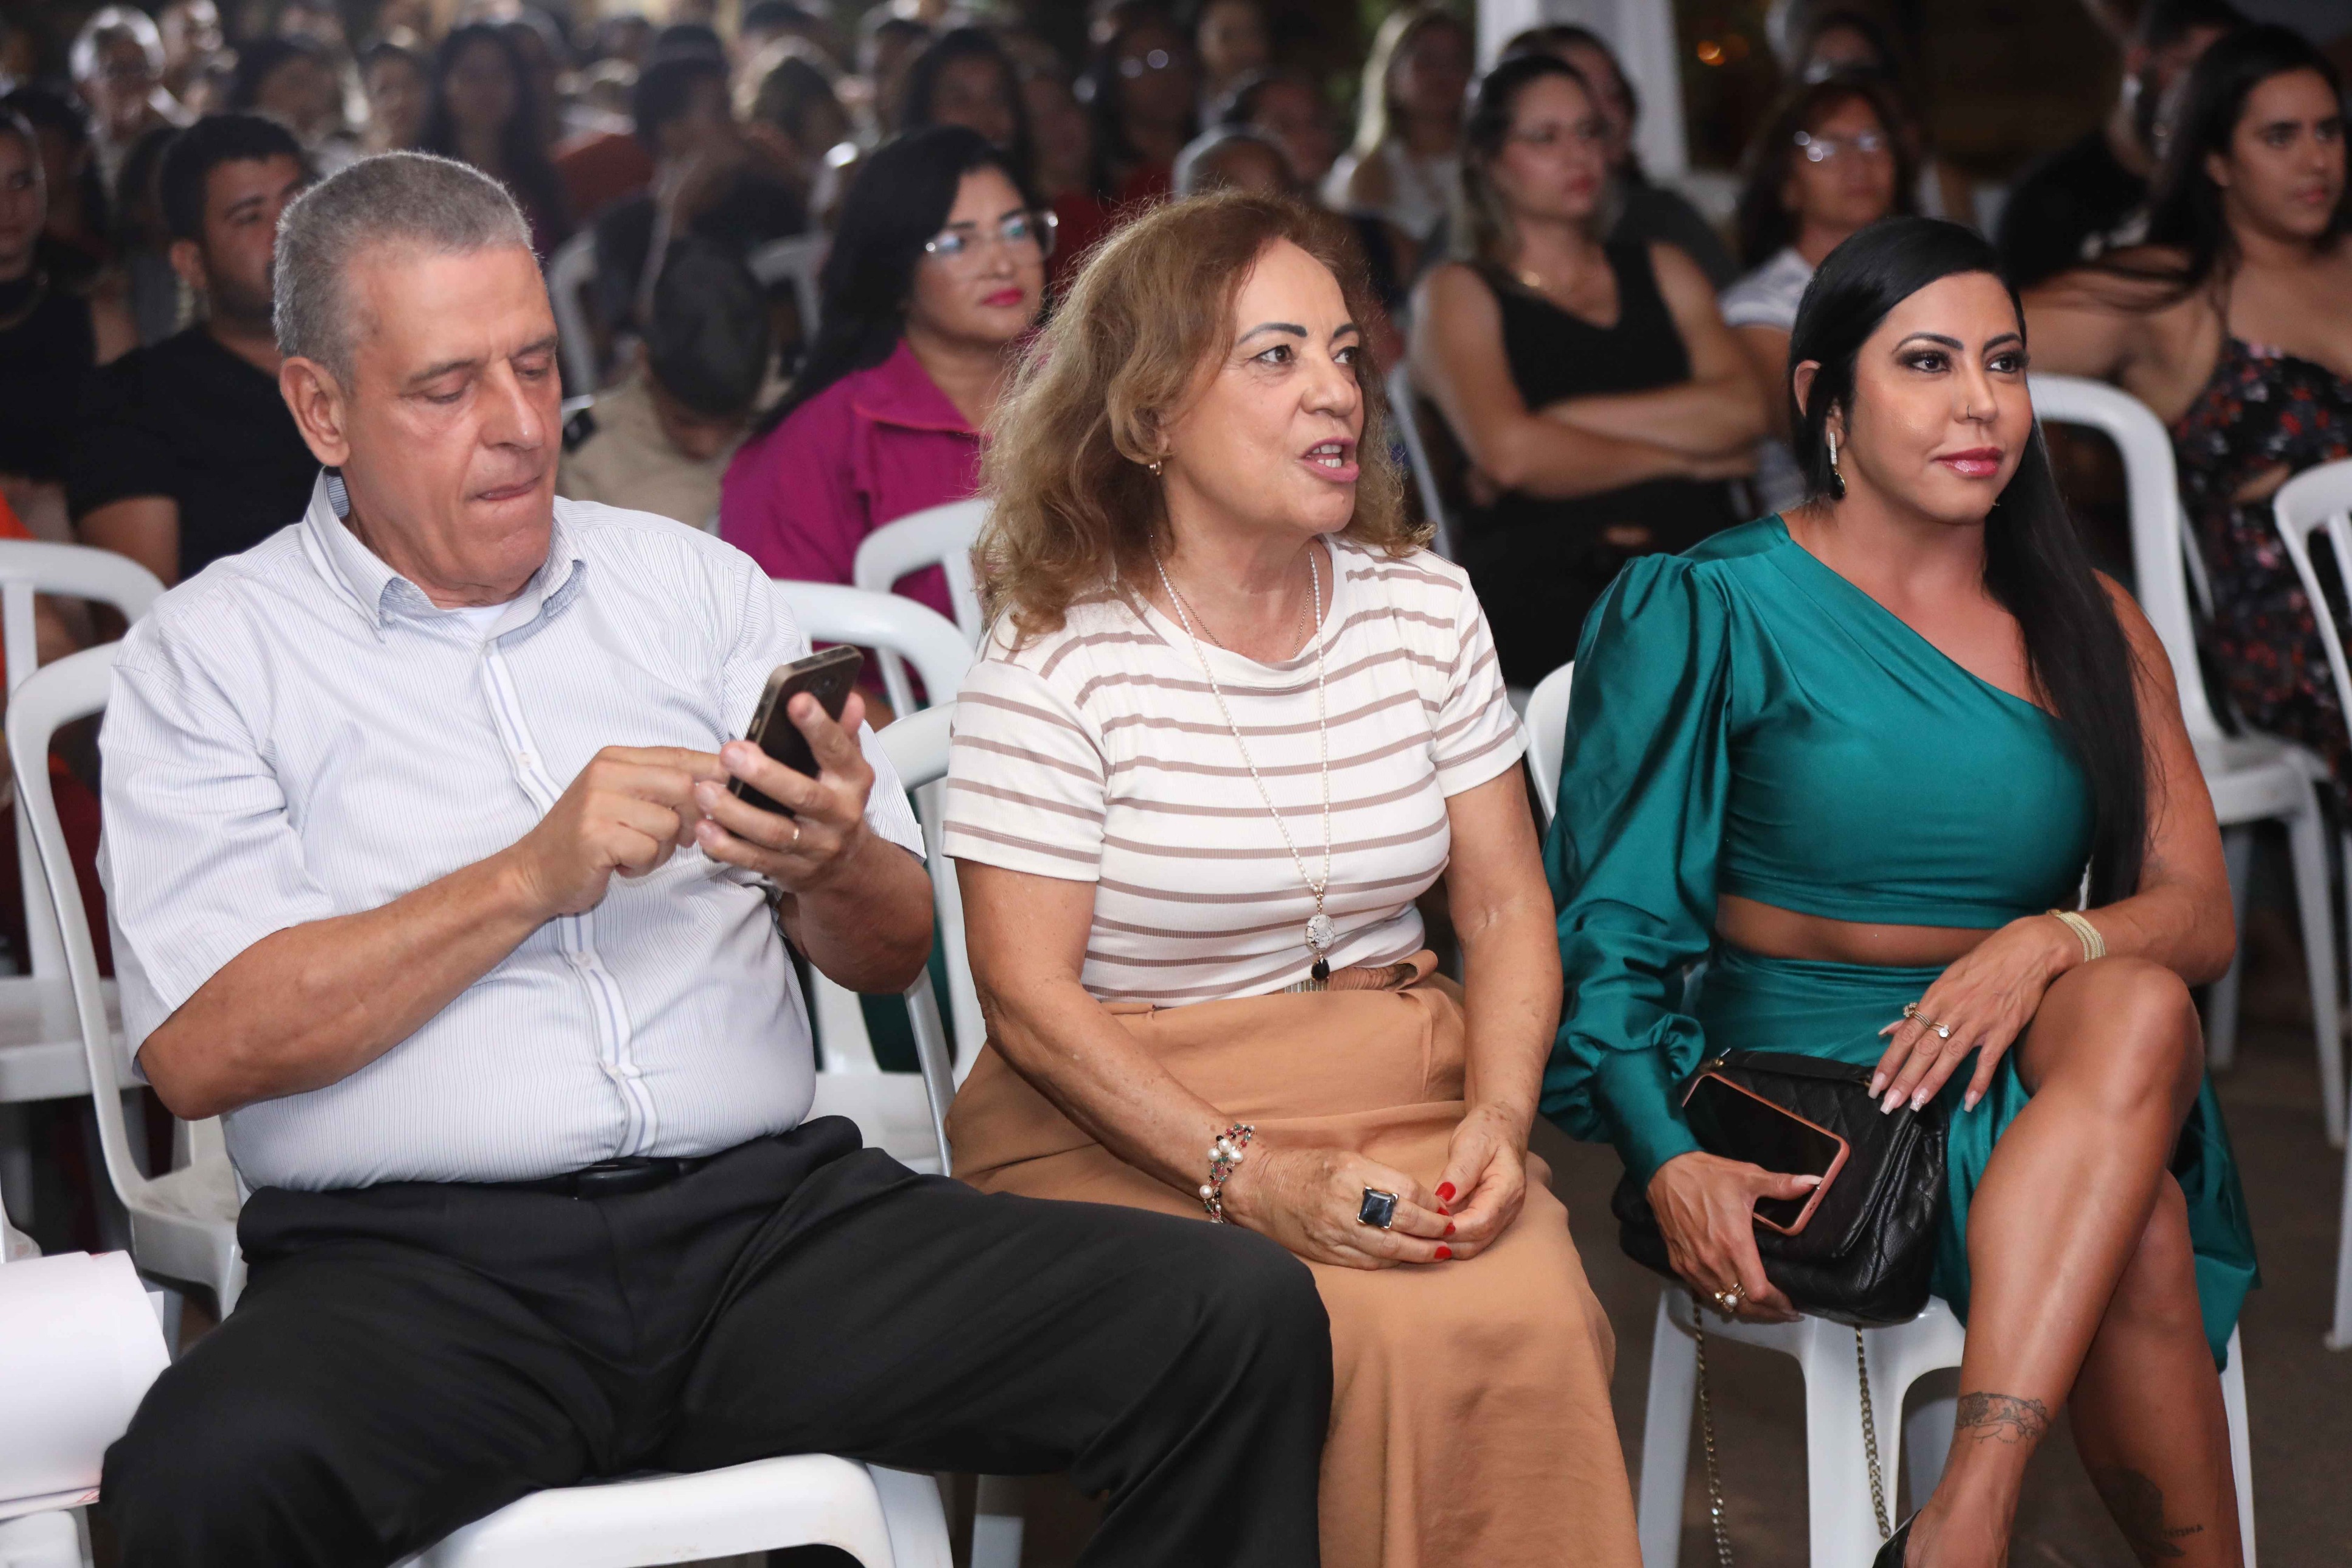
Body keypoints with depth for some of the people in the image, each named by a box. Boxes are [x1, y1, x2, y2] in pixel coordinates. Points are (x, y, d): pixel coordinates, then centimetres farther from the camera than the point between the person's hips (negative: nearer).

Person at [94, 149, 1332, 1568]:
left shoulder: (695, 583, 19)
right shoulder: (209, 654, 8)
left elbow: (896, 953, 17)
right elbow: (202, 1048, -5)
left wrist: (828, 866, -7)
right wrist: (530, 880, -11)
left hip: (769, 1208, 4)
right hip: (418, 1268, -3)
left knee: (1245, 1318, -18)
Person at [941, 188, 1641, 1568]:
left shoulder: (1424, 605, 8)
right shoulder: (1056, 660, -7)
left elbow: (1506, 905, 9)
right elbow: (1028, 991, -10)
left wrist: (1498, 1117, -10)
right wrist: (1250, 1176, -19)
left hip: (1401, 1089, 4)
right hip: (1124, 1125, -4)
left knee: (1533, 1316, -27)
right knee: (1385, 1342, -30)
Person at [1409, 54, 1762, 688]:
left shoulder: (1663, 271, 26)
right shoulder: (1458, 294, 12)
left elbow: (1742, 411, 6)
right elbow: (1508, 451, -7)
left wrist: (1567, 420, -2)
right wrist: (1683, 457, 2)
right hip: (1541, 581, -4)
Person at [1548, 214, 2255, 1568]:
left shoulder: (2092, 626, 14)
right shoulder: (1709, 613, 2)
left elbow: (2201, 915, 5)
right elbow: (1611, 927, -2)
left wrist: (2049, 941, -19)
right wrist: (1669, 1160, -20)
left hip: (2041, 1079, 3)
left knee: (2139, 1007, -36)